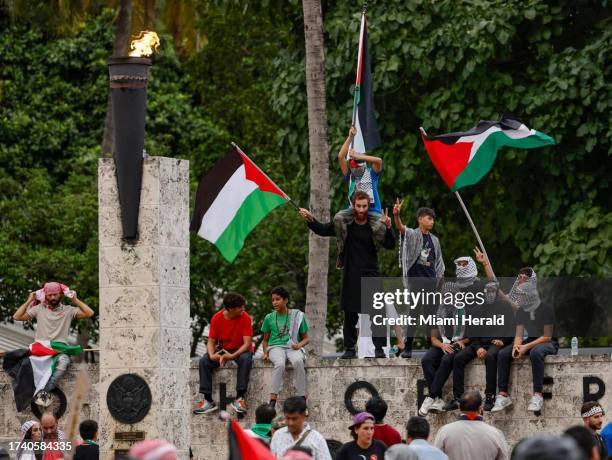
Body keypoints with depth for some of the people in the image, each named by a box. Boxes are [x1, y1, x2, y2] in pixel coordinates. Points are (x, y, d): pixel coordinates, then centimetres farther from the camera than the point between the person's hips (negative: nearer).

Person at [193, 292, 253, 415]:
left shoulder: (245, 318, -16)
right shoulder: (216, 318, -10)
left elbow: (247, 343, -19)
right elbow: (211, 341, -4)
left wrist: (232, 356, -35)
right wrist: (212, 355, -27)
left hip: (240, 350, -2)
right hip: (222, 349, 3)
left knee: (246, 360, -37)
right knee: (204, 361, -23)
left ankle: (239, 399, -33)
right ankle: (208, 400, -22)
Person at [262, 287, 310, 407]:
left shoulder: (297, 316, 9)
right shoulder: (269, 318, 13)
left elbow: (306, 338, 13)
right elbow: (265, 340, 21)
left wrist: (300, 344, -9)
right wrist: (266, 353, 1)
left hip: (292, 347, 0)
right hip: (276, 347, 0)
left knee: (298, 361, -37)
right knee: (280, 363, -37)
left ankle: (302, 398, -35)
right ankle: (273, 401, -41)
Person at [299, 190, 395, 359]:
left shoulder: (375, 226, -3)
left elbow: (390, 245, -7)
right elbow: (323, 230, 12)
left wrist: (388, 228, -23)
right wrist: (310, 219, -3)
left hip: (371, 275, -1)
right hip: (351, 276, 1)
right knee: (350, 315, 5)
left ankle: (379, 348, -5)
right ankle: (349, 349, 13)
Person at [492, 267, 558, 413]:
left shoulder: (546, 308, -15)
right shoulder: (521, 311, 5)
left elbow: (547, 336, -18)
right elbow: (518, 335, 1)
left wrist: (526, 347, -27)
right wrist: (516, 346, -23)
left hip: (548, 343, -7)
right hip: (531, 341, 7)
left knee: (535, 352, -41)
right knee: (502, 354, -15)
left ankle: (537, 395, -42)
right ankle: (503, 395, -19)